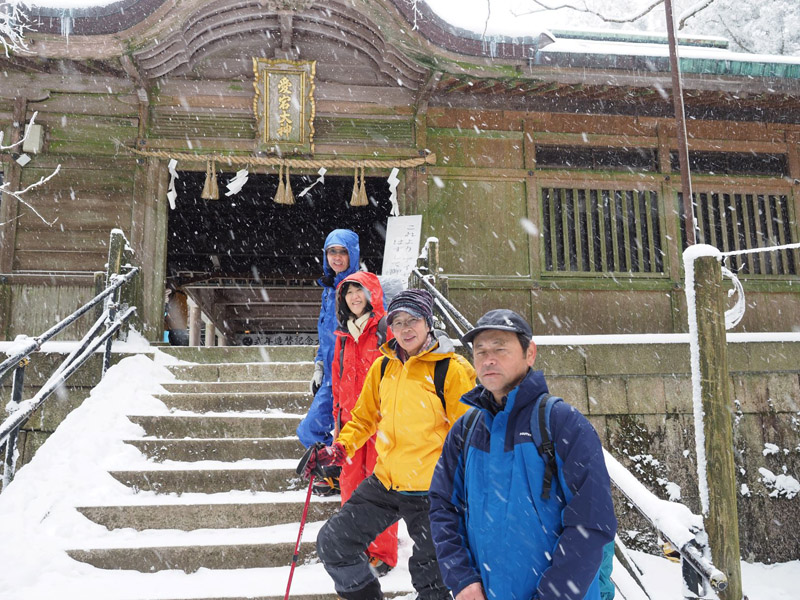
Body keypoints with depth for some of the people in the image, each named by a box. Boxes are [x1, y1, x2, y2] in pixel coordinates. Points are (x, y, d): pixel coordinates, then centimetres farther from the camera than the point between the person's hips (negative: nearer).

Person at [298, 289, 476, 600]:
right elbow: (364, 417, 14)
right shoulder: (382, 367, 3)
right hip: (385, 482, 6)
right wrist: (338, 449, 0)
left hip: (430, 492, -5)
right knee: (332, 543, 10)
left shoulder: (451, 369, -12)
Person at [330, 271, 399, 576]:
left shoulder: (385, 327, -5)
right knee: (350, 482, 10)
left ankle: (383, 554, 12)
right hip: (350, 421, 6)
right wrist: (337, 418, 17)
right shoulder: (344, 334, 15)